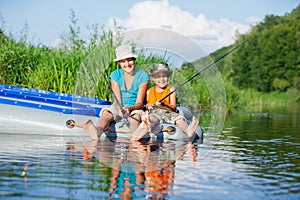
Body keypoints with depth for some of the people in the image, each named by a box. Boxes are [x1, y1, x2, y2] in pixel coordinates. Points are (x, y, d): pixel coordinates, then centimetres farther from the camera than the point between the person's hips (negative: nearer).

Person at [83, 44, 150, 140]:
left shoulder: (143, 76, -3)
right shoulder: (116, 75, 2)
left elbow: (139, 102, -9)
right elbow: (117, 100, -8)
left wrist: (130, 108, -32)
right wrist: (119, 109, -32)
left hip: (134, 108, -2)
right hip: (118, 108, 2)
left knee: (135, 117, -37)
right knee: (106, 114, -31)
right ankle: (98, 131, -65)